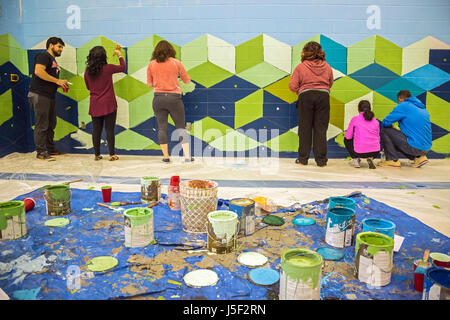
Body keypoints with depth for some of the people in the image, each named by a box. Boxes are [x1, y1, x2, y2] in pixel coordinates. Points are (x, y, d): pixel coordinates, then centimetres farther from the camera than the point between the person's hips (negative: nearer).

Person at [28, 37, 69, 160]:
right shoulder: (43, 56, -6)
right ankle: (41, 152, -2)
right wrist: (57, 81, -18)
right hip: (39, 95, -10)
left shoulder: (53, 61, 24)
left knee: (51, 124, 12)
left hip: (50, 96, 10)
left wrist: (61, 84, 10)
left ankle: (51, 149, 21)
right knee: (41, 125, -7)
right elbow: (38, 71, -21)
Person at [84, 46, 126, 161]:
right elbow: (123, 67, 7)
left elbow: (88, 87, 14)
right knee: (110, 129, 1)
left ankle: (97, 154, 13)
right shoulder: (107, 68, -10)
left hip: (95, 105, 4)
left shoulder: (87, 72, 1)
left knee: (96, 130, 8)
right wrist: (119, 55, 21)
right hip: (108, 104, -3)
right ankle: (112, 154, 4)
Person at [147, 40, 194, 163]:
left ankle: (166, 156, 8)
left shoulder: (151, 64, 4)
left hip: (158, 98, 2)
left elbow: (149, 83, 13)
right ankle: (187, 156, -1)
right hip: (174, 98, -1)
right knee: (180, 127, 4)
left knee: (162, 127, 8)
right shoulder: (176, 63, 0)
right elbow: (187, 80, 7)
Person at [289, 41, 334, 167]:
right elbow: (330, 84, 19)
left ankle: (303, 158, 9)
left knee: (304, 128, 5)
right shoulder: (327, 67, 10)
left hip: (306, 96, -2)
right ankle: (321, 159, 7)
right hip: (323, 96, 2)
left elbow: (292, 86, -3)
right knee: (321, 128, 5)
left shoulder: (300, 67, 0)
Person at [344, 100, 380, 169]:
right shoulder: (376, 121, 11)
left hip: (360, 152, -3)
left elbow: (348, 136, 2)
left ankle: (356, 159, 13)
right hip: (375, 152, 3)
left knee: (346, 140, 26)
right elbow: (378, 138, 17)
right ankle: (370, 158, 10)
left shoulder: (355, 119, 0)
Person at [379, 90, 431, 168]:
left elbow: (385, 123, -5)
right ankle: (420, 157, 14)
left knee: (385, 130, 0)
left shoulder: (402, 106, -5)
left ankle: (393, 160, 3)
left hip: (414, 147, -8)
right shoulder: (422, 107, 19)